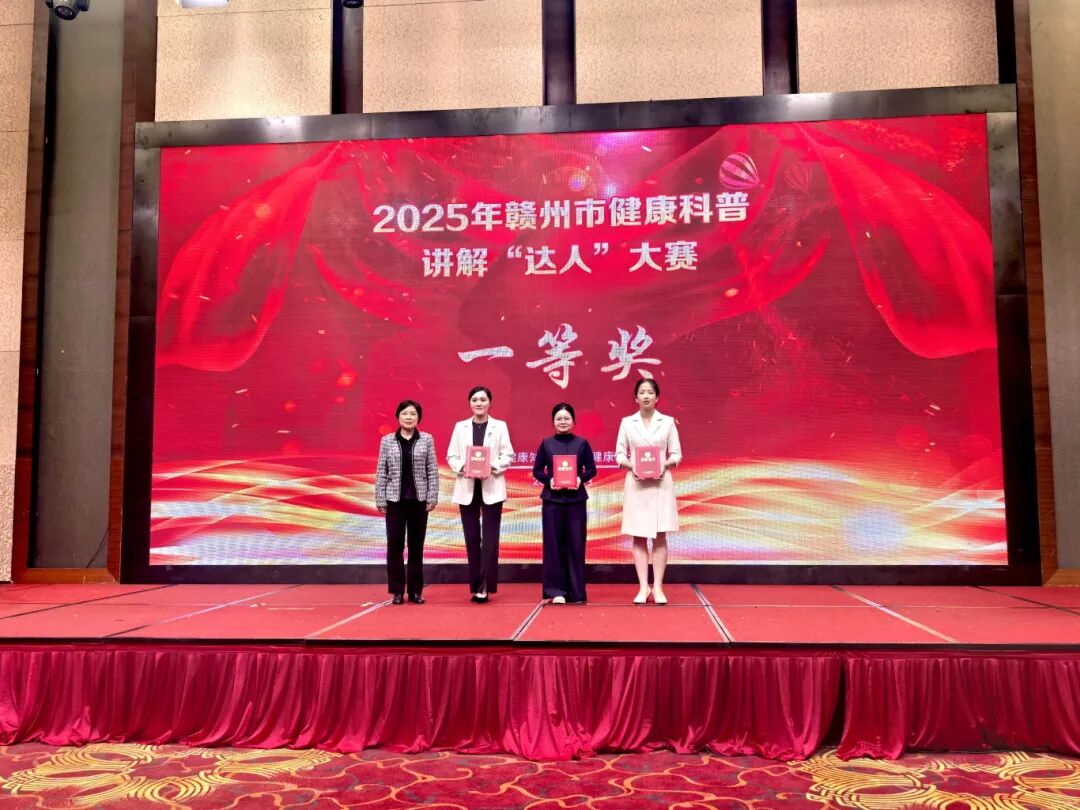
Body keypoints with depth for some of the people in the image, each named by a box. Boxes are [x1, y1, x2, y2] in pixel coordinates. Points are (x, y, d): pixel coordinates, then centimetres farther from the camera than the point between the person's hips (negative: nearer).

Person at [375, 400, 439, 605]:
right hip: (395, 499, 0)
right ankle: (397, 591, 11)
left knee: (416, 546, 6)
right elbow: (381, 472, 3)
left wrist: (432, 497, -4)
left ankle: (415, 591, 15)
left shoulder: (427, 439, 2)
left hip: (418, 499, 0)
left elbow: (433, 471, 1)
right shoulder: (387, 440, 2)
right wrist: (380, 500, -1)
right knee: (394, 545, 1)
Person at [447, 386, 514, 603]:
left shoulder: (500, 426, 4)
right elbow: (451, 456, 6)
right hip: (467, 487, 2)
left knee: (490, 538, -5)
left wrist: (492, 468, -16)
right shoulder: (460, 427, 9)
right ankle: (476, 586, 13)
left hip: (492, 487, -2)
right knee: (472, 538, 5)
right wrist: (463, 469, -13)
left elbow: (508, 455, 1)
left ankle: (485, 587, -3)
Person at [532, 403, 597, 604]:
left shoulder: (582, 443, 4)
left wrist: (581, 479, -13)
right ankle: (555, 590, 8)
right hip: (552, 499, 0)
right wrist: (549, 480, -12)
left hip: (576, 499, 0)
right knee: (553, 544, 0)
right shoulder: (546, 444, 4)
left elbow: (592, 470, 6)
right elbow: (537, 471, 6)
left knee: (576, 544, 1)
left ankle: (576, 591, 11)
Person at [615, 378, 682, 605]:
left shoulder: (668, 422, 4)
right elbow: (619, 454, 5)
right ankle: (643, 588, 5)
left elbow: (677, 453, 4)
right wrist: (631, 466, -14)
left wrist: (666, 464, -15)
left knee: (660, 537, 0)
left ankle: (658, 588, 5)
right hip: (636, 484, 0)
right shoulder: (627, 422, 5)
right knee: (639, 537, 1)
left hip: (661, 483, 0)